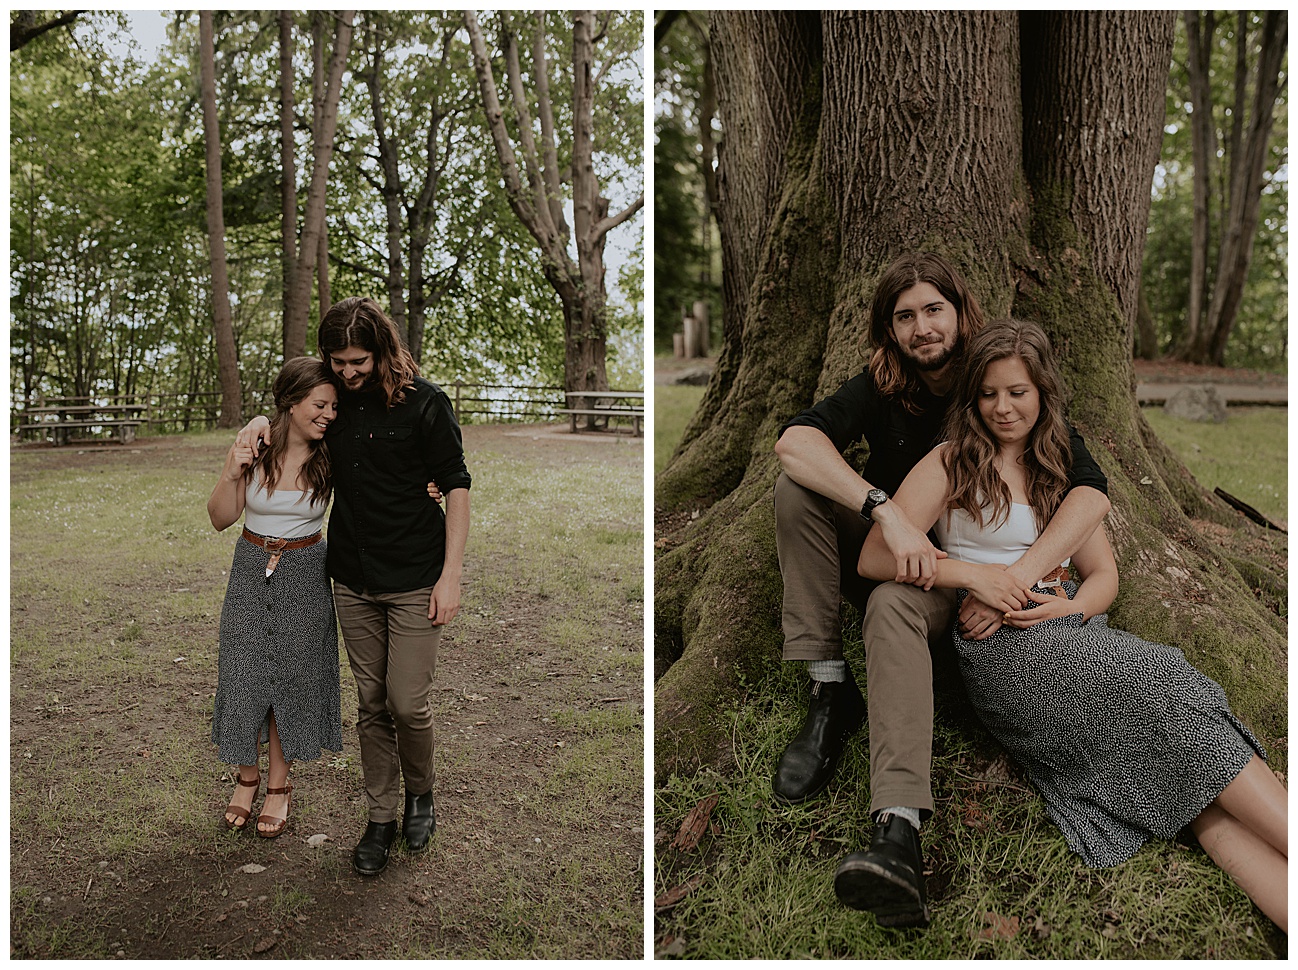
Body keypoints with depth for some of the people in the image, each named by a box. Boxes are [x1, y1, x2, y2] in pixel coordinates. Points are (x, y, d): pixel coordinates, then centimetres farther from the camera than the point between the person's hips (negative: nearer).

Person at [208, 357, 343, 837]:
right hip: (252, 571, 1)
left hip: (305, 573, 0)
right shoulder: (254, 446, -11)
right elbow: (220, 519, -4)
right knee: (244, 676, 6)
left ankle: (279, 786, 27)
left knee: (292, 677, 9)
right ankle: (247, 778, 30)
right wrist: (230, 474, -22)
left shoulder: (331, 456, -11)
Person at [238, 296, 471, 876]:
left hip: (415, 579, -5)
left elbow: (455, 485, -9)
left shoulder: (424, 401, -10)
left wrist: (450, 575, -13)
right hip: (352, 579, 5)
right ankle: (381, 817, 25)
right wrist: (263, 422, 5)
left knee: (408, 703, -1)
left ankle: (419, 792, 28)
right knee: (371, 703, 11)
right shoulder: (334, 398, 5)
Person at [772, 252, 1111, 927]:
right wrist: (887, 513, -38)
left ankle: (899, 831, -54)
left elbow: (1091, 490, -18)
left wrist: (1015, 579, -32)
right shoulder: (879, 388, -3)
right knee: (797, 486, -22)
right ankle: (830, 693, -25)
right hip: (885, 556, 3)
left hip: (953, 578, -3)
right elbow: (793, 441, -24)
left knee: (893, 605, -38)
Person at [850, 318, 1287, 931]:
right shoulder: (951, 463, 6)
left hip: (1072, 632, 5)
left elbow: (1104, 575, 19)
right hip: (1004, 650, -5)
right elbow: (875, 557, -3)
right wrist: (969, 573, -15)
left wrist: (1068, 607, -4)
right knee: (1171, 698, -28)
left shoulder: (1061, 469, 22)